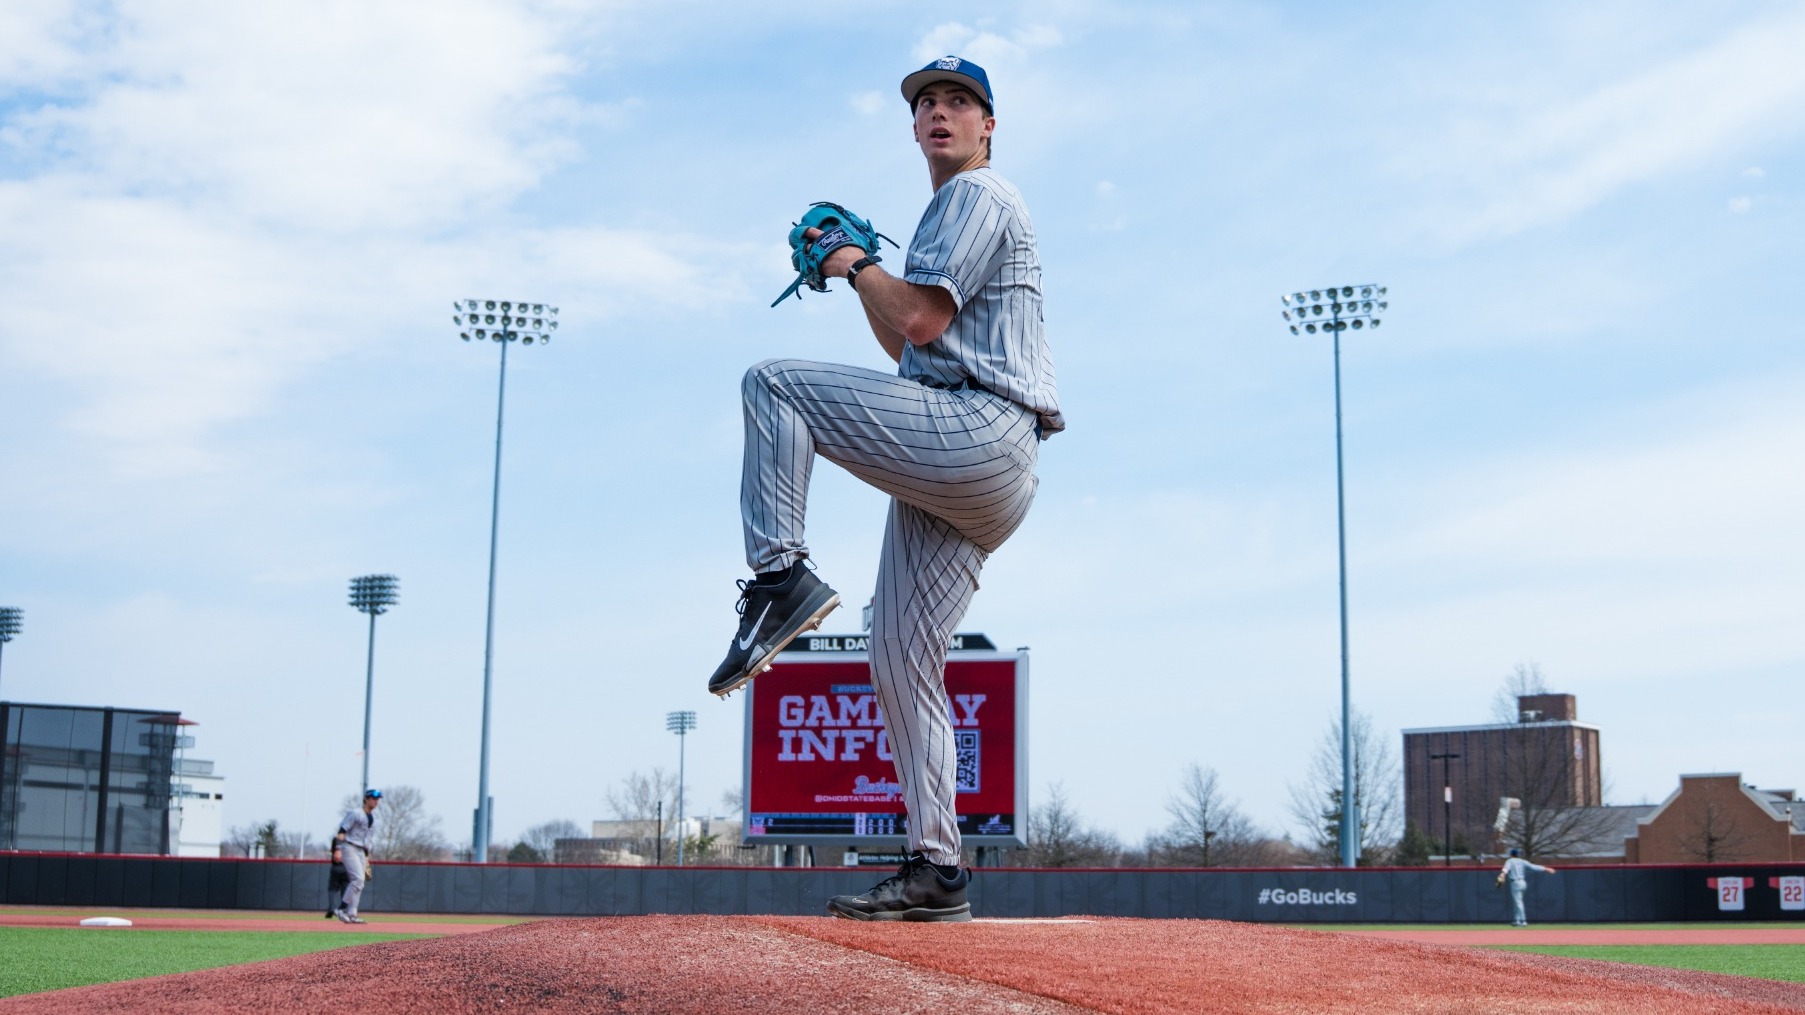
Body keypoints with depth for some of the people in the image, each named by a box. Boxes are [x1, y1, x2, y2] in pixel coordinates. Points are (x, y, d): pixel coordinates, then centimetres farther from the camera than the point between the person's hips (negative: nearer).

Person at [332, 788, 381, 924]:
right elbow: (342, 830, -14)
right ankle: (341, 909, -18)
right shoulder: (355, 813, -7)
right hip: (349, 848, -8)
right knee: (358, 878, -21)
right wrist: (338, 850, -24)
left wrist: (366, 857, 19)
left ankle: (351, 914, 4)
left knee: (359, 883, 3)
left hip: (361, 852, 8)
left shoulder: (373, 817, 17)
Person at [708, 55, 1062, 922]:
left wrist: (857, 265, 4)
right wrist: (858, 272, 21)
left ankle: (780, 575, -22)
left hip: (978, 433, -10)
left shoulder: (978, 196, 0)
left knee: (774, 384, -12)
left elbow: (921, 320, -13)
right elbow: (905, 348, 32)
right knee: (901, 657, 5)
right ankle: (935, 870, 4)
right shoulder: (945, 216, 31)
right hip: (959, 477, 10)